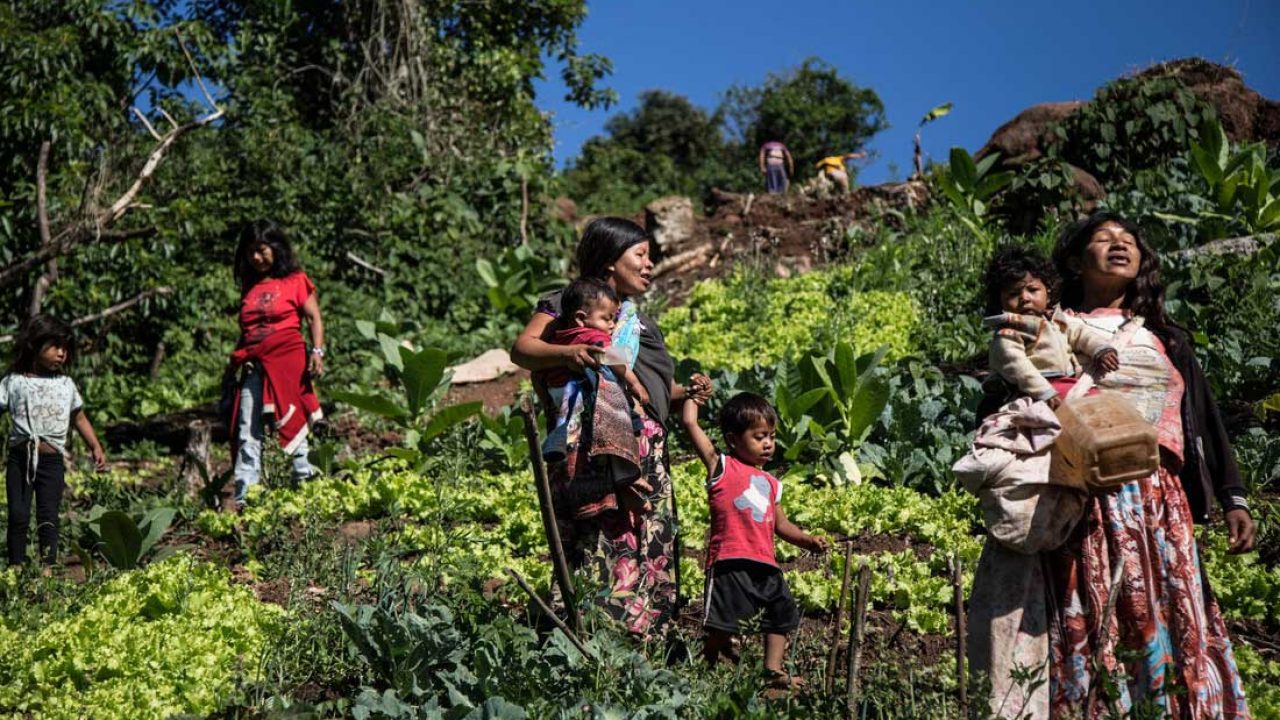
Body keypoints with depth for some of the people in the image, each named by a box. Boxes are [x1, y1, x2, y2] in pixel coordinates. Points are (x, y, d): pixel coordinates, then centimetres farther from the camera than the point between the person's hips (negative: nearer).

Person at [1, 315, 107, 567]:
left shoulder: (66, 385, 9)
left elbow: (79, 418, 17)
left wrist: (96, 447, 9)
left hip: (52, 460, 1)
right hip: (20, 458, -1)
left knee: (48, 517, 0)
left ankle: (48, 567, 4)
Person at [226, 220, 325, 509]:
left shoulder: (296, 281, 4)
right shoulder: (249, 287, 18)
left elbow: (314, 318, -2)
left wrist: (317, 351, -15)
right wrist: (234, 363, 18)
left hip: (288, 362, -5)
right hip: (253, 367, 5)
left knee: (294, 428, 0)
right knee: (247, 435, -2)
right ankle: (243, 498, -3)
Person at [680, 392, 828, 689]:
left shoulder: (771, 483, 23)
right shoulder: (721, 466, 5)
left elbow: (780, 525, 27)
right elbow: (690, 423, 1)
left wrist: (808, 540, 11)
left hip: (765, 565, 7)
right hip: (730, 561, -7)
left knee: (782, 614, 14)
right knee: (723, 626, -7)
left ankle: (774, 671, 21)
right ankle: (708, 664, 10)